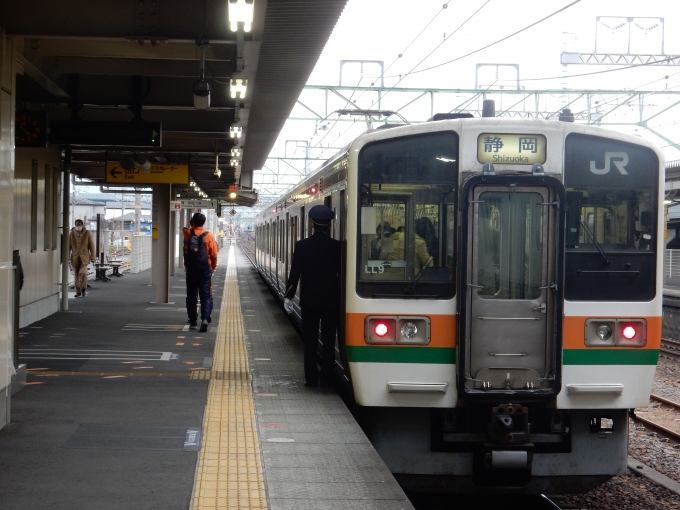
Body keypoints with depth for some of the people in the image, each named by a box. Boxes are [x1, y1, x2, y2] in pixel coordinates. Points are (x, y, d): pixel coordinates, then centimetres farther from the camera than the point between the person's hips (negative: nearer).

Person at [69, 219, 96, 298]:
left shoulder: (87, 233, 0)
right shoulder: (71, 234, 3)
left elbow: (91, 246, 2)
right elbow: (68, 246, 3)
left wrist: (93, 257, -1)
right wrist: (67, 257, -1)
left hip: (84, 257, -2)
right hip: (75, 258, 2)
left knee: (83, 272, -19)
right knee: (76, 275, 2)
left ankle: (84, 289, 2)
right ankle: (78, 292, 11)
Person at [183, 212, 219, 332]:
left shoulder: (188, 234, -2)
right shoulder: (209, 236, -6)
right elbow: (214, 255, -4)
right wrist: (213, 268, 9)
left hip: (191, 270, 1)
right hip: (205, 270, -1)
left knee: (191, 296, 10)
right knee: (206, 296, 1)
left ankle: (193, 321, 12)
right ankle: (205, 318, -16)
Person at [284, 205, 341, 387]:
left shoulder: (302, 246, -8)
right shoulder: (337, 247, -7)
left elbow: (295, 273, -7)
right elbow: (342, 274, -2)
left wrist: (288, 296, 1)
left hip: (309, 300, 0)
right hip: (331, 300, 0)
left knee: (310, 340, 7)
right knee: (329, 341, 7)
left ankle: (311, 378, 8)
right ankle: (327, 378, 8)